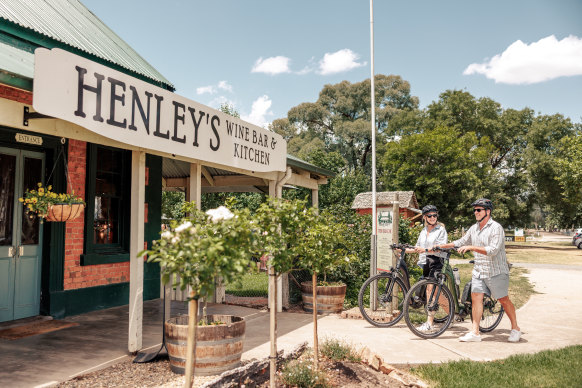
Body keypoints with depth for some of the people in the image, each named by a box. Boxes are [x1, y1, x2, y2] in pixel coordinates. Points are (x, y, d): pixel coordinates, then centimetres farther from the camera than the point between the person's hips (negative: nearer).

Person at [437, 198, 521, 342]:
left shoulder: (496, 228, -13)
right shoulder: (474, 228, 9)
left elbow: (492, 250, -24)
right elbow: (461, 242, 20)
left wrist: (471, 247, -29)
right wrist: (442, 246, 11)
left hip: (496, 271, -6)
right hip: (478, 271, 6)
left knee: (504, 300, 4)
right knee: (476, 297, -2)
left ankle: (515, 329, 24)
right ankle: (475, 332, 1)